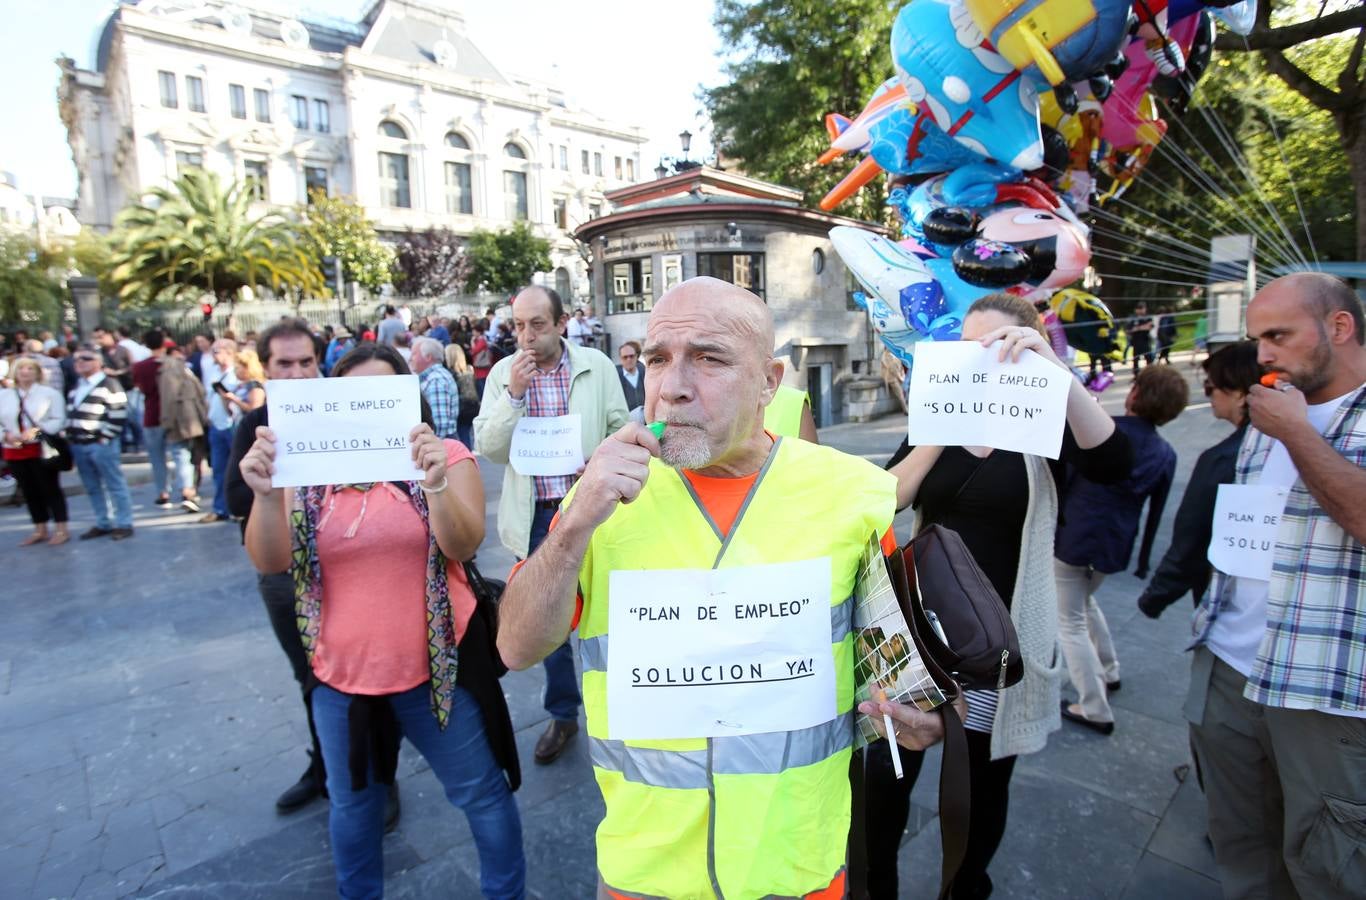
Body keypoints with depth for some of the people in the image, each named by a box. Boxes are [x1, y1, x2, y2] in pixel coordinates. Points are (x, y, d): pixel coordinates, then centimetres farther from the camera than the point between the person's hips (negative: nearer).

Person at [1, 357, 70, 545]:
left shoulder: (49, 393, -1)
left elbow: (59, 420, -9)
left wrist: (36, 431, -21)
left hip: (43, 449, -4)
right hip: (15, 451, 4)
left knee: (50, 489, 0)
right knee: (29, 491, 11)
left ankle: (61, 530, 6)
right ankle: (40, 531, 21)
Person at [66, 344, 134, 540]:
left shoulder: (109, 385, -8)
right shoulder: (76, 388, 19)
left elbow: (118, 414, -14)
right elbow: (70, 414, 25)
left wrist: (105, 438, -15)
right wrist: (70, 436, 14)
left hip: (101, 445, -8)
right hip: (78, 445, 9)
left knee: (115, 485, -4)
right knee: (92, 488, 12)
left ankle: (124, 524, 1)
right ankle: (103, 523, 20)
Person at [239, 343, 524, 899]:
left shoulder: (444, 456, -7)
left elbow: (463, 546, -20)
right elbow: (269, 561, -9)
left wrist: (436, 484, -38)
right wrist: (265, 494, -27)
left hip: (435, 664, -2)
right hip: (341, 671, 3)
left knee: (481, 793, 12)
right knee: (352, 801, 24)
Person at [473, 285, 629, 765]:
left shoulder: (596, 365, -3)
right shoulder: (503, 374, 0)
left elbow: (621, 429, 2)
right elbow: (489, 447, -7)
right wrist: (514, 392, -18)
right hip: (536, 515, 1)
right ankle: (563, 713, 32)